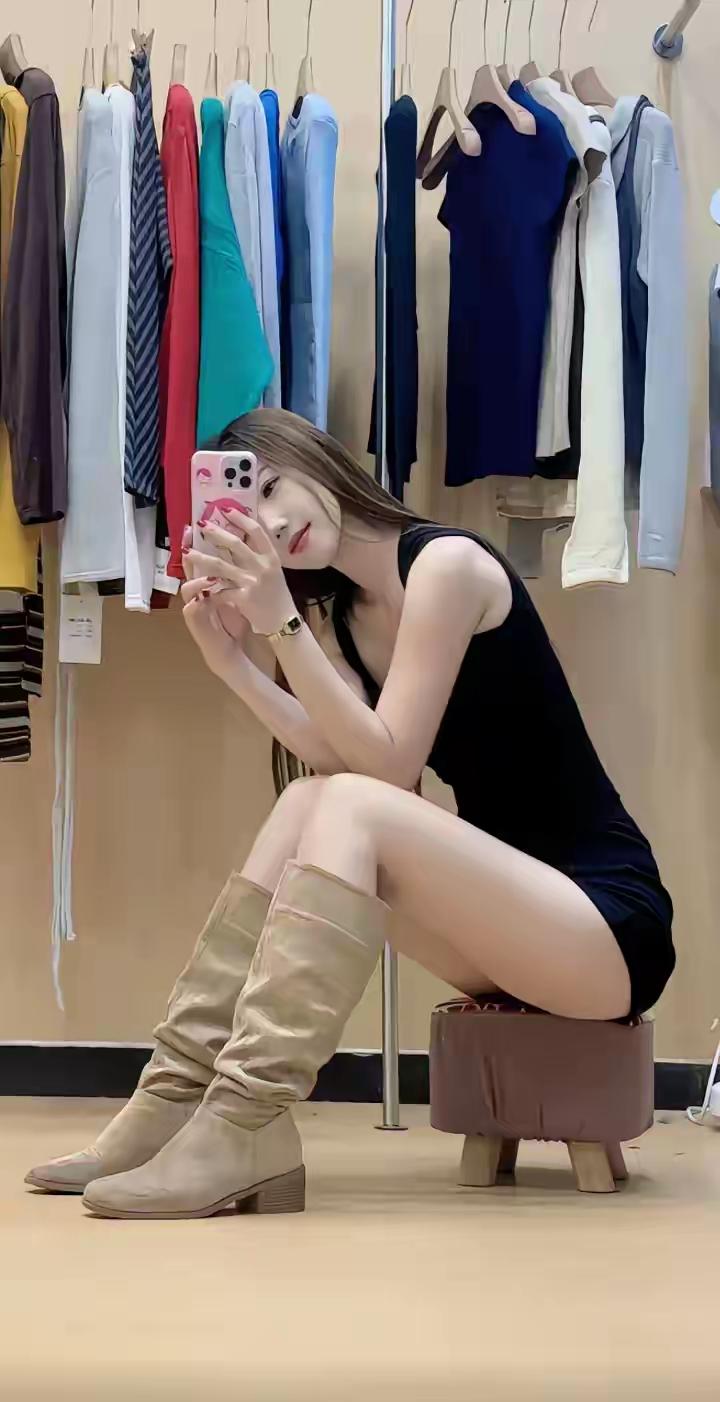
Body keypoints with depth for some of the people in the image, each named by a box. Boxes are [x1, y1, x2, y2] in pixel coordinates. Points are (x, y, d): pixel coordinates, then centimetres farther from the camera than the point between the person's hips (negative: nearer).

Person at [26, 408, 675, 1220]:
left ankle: (245, 1129, -27)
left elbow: (387, 769, -19)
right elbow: (343, 768, -6)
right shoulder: (337, 615, 12)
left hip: (610, 919, -7)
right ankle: (178, 1095, -11)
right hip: (510, 924, 7)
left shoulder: (447, 563, -11)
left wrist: (283, 623, -22)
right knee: (309, 803, -10)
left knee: (349, 810, -25)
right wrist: (232, 660, -13)